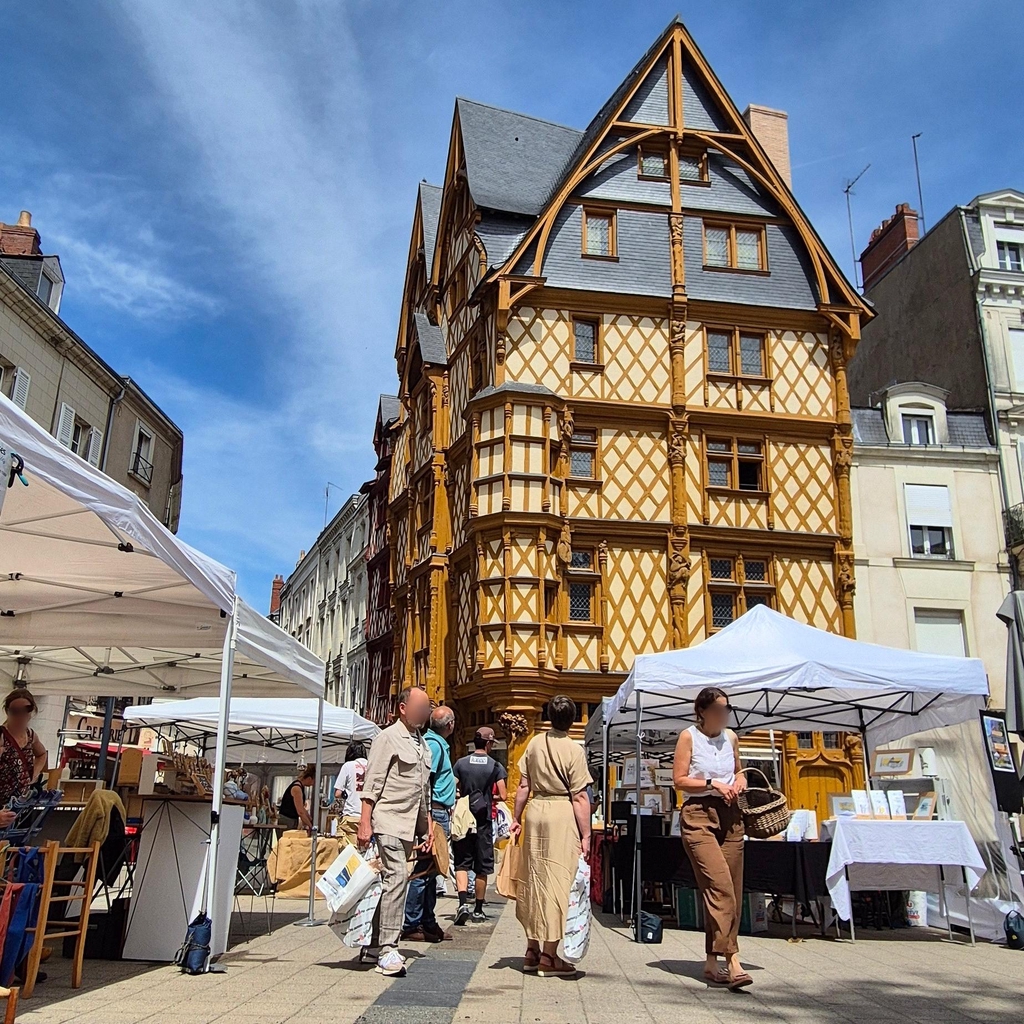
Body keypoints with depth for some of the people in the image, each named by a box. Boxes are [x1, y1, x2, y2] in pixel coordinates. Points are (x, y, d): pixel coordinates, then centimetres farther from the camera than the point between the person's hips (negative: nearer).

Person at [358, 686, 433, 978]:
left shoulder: (422, 744, 18)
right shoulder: (388, 738, -6)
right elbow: (372, 783, -10)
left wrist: (427, 825, 21)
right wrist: (364, 823, -15)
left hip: (409, 825, 8)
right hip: (388, 820, -8)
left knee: (389, 881, 11)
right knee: (396, 877, -15)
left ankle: (373, 942, 19)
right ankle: (388, 950, -13)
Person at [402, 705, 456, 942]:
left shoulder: (439, 744, 16)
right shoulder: (433, 744, -14)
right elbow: (423, 781, -21)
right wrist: (427, 817, -23)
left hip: (440, 814, 11)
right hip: (435, 812, -11)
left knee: (431, 869, 13)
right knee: (423, 870, -6)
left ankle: (428, 924, 20)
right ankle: (411, 925, -1)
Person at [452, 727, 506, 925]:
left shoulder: (460, 763, 0)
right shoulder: (495, 766, -3)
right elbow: (503, 796, -7)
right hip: (484, 820, 0)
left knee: (461, 863, 5)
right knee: (482, 868, 9)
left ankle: (463, 902, -15)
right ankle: (478, 910, 17)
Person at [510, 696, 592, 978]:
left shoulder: (535, 743, 5)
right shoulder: (574, 750, -9)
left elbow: (523, 786, 8)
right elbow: (580, 798, -10)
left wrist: (516, 818, 15)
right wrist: (585, 835, -6)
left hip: (536, 810, 5)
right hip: (563, 816, -5)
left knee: (534, 879, 14)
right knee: (557, 883, 1)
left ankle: (532, 951, 24)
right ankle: (549, 957, 5)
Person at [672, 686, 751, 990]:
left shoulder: (731, 737, 13)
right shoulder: (688, 736, -1)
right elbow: (679, 779, -5)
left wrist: (739, 781, 6)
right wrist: (712, 784, -14)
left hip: (730, 816, 6)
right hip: (699, 815, -6)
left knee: (732, 890, 2)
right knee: (720, 884, -18)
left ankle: (712, 962, 11)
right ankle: (732, 959, -19)